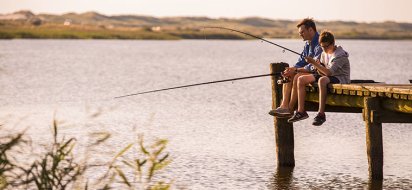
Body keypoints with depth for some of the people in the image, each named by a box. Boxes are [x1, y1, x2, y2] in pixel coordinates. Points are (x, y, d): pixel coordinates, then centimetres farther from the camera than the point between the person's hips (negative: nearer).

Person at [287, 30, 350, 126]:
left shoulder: (340, 55, -18)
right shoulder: (324, 53, 8)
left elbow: (329, 72, -29)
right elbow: (321, 72, 8)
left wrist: (314, 63, -32)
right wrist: (318, 66, -14)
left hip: (341, 78, -9)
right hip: (327, 76, 9)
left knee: (322, 80, -41)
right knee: (301, 79, -4)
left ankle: (321, 114, -39)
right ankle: (301, 111, -6)